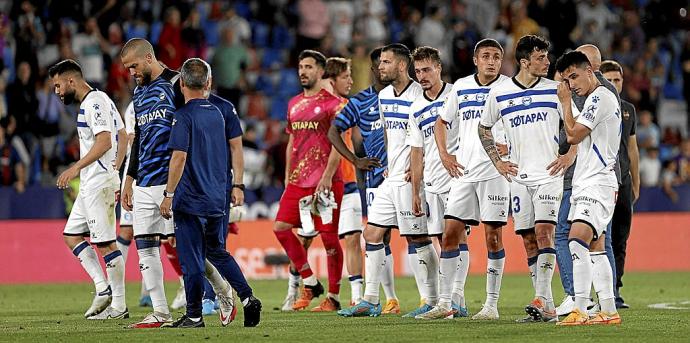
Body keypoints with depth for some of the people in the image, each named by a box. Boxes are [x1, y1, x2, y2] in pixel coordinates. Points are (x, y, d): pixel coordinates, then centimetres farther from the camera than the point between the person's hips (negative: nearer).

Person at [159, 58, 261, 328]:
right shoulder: (217, 114, 10)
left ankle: (194, 316, 2)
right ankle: (248, 298, 8)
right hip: (217, 199, 7)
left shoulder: (184, 115, -12)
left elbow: (180, 156, -18)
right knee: (217, 252, 19)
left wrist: (168, 194, -15)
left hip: (190, 200, -7)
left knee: (191, 259, -1)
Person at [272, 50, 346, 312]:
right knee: (281, 227, -1)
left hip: (325, 181, -7)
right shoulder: (294, 104, 16)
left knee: (329, 236, -3)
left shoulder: (332, 103, -5)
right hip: (298, 180, 7)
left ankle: (333, 297, 5)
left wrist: (327, 177, -18)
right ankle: (310, 284, 10)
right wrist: (288, 176, 16)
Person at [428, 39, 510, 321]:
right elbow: (442, 122, 23)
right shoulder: (460, 87, 12)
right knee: (451, 233, -1)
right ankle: (448, 300, 4)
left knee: (493, 237, -3)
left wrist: (509, 146, -15)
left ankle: (492, 304, 3)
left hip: (495, 171, -4)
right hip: (464, 171, 4)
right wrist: (444, 154, 10)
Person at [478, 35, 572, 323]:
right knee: (529, 240, 2)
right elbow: (484, 128, 19)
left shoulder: (554, 90, 1)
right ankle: (548, 309, 5)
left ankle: (541, 299, -23)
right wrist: (497, 162, 11)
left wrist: (569, 156, -3)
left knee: (543, 232, -17)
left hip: (549, 173, -3)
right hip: (519, 177, 3)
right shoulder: (499, 93, 5)